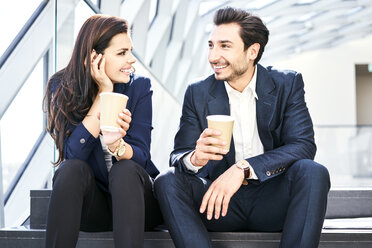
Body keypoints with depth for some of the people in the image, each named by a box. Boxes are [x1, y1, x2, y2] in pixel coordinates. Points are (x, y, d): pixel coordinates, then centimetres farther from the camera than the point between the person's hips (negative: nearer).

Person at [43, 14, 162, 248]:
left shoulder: (139, 87, -6)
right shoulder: (62, 88, -6)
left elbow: (141, 156, -13)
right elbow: (73, 154, -19)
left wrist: (116, 145, -37)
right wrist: (103, 94, -21)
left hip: (134, 196, 0)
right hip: (91, 203, 0)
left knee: (125, 170, -31)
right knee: (71, 169, -29)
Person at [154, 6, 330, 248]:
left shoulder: (288, 84, -1)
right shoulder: (198, 94, 4)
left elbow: (304, 146, -14)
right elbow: (178, 155, -2)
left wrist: (243, 169, -28)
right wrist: (195, 158, -30)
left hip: (271, 200, -1)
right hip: (219, 200, 1)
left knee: (312, 172, -30)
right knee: (168, 181, -24)